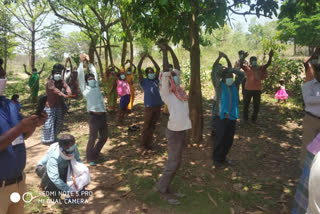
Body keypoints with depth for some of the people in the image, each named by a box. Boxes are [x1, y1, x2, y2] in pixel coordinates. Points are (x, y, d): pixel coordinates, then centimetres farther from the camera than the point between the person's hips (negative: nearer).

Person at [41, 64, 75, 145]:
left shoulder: (61, 81, -1)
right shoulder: (50, 82, -16)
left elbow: (66, 86, -21)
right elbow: (55, 90, -34)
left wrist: (69, 93, -44)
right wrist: (65, 96, -51)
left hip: (59, 105, 6)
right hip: (50, 106, -5)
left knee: (58, 123, 15)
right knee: (49, 123, -4)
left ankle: (54, 137, 34)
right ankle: (48, 140, 9)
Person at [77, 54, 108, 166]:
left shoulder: (96, 87, 19)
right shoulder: (85, 89, 6)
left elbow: (94, 73, 23)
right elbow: (80, 75, 0)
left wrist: (89, 62, 27)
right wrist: (81, 62, 4)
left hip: (103, 115, 6)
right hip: (94, 116, -6)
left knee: (104, 137, 13)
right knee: (92, 138, -4)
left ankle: (95, 153, 32)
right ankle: (90, 159, 10)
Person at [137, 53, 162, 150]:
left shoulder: (155, 80, 13)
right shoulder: (144, 81, 2)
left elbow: (158, 69, 16)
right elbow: (139, 69, -4)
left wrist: (151, 58, 14)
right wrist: (142, 58, -4)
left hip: (158, 106, 5)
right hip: (149, 106, -5)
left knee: (152, 126, 10)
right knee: (146, 126, 2)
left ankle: (148, 143, 20)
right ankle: (142, 143, 13)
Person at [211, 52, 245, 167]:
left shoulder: (234, 85, 9)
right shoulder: (219, 85, -5)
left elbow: (242, 74, 7)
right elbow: (216, 71, -16)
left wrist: (232, 70, -4)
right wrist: (220, 57, -16)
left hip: (232, 117, 5)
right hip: (221, 117, -5)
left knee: (229, 140, 13)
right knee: (220, 140, 2)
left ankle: (223, 157, 32)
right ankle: (216, 159, 20)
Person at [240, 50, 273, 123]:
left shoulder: (260, 68, 3)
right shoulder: (247, 68, -4)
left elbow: (268, 64, -8)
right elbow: (241, 64, -19)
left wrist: (270, 57, -24)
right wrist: (243, 58, -35)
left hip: (257, 89, 2)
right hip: (248, 89, -2)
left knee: (256, 105, 10)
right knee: (246, 104, 9)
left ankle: (254, 118, 27)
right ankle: (245, 118, 27)